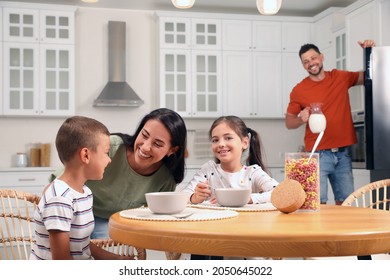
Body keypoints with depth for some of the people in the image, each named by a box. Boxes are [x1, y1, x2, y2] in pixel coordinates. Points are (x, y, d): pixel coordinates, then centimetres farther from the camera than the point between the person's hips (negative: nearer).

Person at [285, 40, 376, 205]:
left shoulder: (341, 77, 7)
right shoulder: (299, 90, -1)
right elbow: (289, 122, 6)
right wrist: (301, 119, -16)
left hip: (343, 153, 3)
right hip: (318, 154, -3)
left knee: (345, 202, 6)